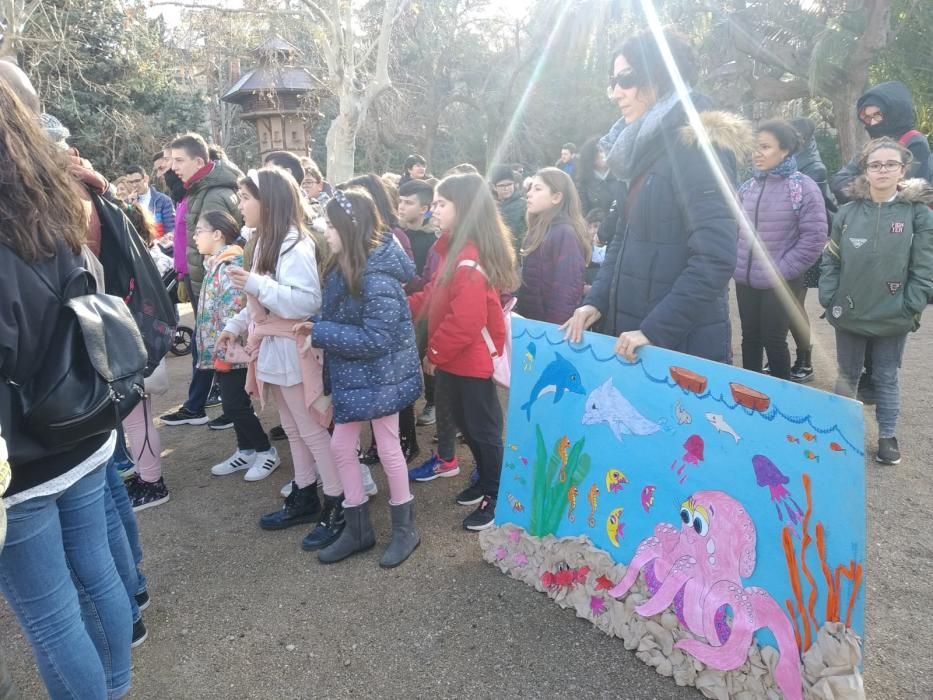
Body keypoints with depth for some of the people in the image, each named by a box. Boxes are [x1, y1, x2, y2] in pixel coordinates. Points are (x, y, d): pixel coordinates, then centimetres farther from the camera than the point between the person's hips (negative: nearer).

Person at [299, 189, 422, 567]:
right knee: (341, 446, 12)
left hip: (380, 376, -9)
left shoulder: (377, 277, -25)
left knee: (387, 448, 6)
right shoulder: (343, 267, 3)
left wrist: (319, 332, -21)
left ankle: (405, 528, 28)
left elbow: (376, 339, -26)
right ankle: (358, 528, 28)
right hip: (351, 374, 9)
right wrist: (318, 329, -5)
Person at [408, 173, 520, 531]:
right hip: (460, 360, 10)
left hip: (471, 362, -10)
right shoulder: (457, 250, 8)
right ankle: (485, 482, 38)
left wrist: (433, 353, -16)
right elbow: (438, 296, 12)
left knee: (483, 430, 5)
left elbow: (465, 323, -28)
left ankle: (497, 499, 21)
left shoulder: (470, 261, -24)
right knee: (468, 425, 21)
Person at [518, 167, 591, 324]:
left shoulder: (565, 234, -17)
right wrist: (517, 312, 10)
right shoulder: (538, 230, 10)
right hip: (530, 321, 8)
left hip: (549, 327, -8)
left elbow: (567, 292, -22)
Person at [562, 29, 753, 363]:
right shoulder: (643, 149, 12)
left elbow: (715, 258, -22)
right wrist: (596, 301, 4)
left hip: (684, 342, -8)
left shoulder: (695, 147, -14)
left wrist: (655, 330, -21)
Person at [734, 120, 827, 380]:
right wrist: (736, 264, 2)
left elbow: (814, 237, -12)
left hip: (780, 284, -4)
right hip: (745, 280, 5)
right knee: (750, 338, 14)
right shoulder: (748, 187, 5)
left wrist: (781, 270, -13)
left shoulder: (803, 187, -9)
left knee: (774, 340, 4)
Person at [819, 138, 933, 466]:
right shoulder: (847, 212, 1)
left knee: (886, 378, 12)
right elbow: (831, 261, 3)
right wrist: (829, 299, -5)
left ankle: (887, 435, 29)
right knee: (847, 375, 17)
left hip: (893, 316, -2)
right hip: (849, 313, 2)